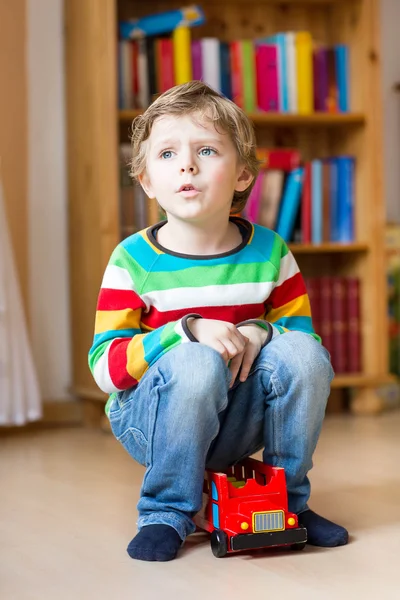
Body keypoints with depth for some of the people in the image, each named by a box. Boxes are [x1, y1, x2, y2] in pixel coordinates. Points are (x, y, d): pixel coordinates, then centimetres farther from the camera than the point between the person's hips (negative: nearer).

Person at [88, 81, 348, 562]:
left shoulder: (270, 252, -1)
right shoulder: (132, 260, -9)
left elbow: (303, 331, 5)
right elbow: (104, 367, -14)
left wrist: (262, 331, -19)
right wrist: (187, 331, -28)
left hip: (237, 427, 3)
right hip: (155, 422, -3)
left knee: (302, 352, -23)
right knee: (195, 365, -34)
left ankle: (287, 500, -1)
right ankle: (167, 513, -12)